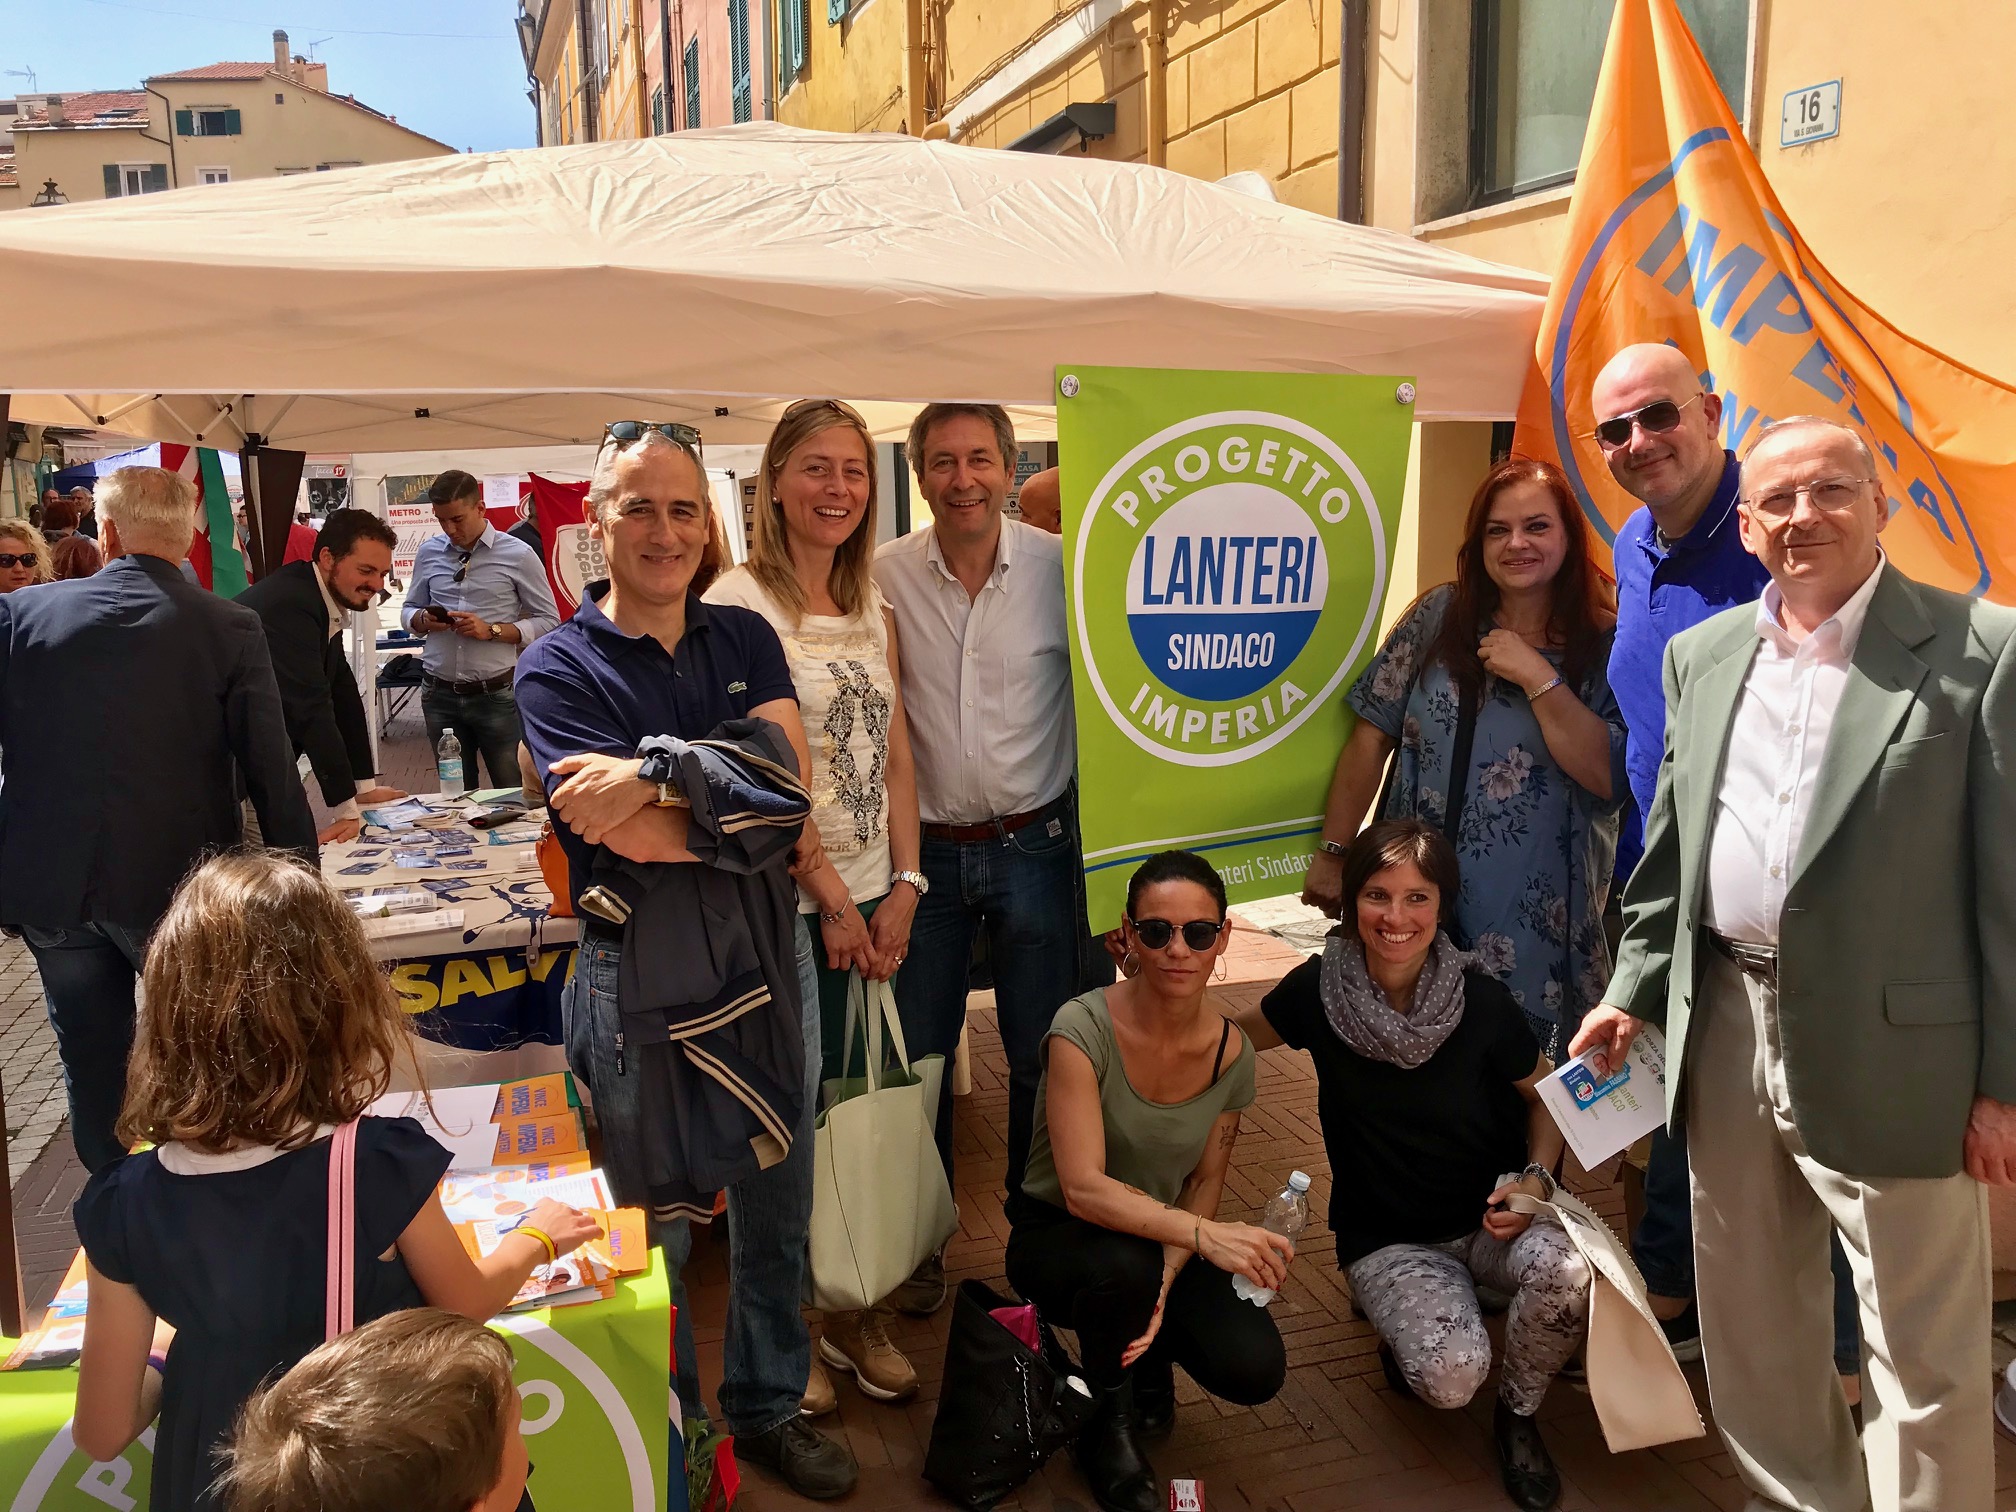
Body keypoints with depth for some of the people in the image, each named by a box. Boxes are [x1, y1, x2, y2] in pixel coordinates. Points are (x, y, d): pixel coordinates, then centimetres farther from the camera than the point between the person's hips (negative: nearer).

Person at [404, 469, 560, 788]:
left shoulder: (518, 555, -4)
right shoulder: (429, 552, 6)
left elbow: (548, 621, -3)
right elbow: (409, 610, 17)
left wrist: (491, 630, -16)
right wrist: (423, 620, -7)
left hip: (496, 695, -3)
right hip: (439, 694, 3)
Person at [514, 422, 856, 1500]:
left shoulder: (746, 637, 4)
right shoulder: (558, 669, -9)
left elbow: (788, 770, -12)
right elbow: (636, 840, -21)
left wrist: (650, 776, -22)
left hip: (766, 955, 4)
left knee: (776, 1212, 18)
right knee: (653, 1231, 15)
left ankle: (768, 1409, 40)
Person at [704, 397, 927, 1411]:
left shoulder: (873, 610, 11)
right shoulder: (738, 605, -10)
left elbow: (896, 756, 11)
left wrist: (902, 887, 2)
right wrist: (833, 899, -11)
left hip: (870, 902, 6)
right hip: (783, 909, -6)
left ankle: (853, 1310, 30)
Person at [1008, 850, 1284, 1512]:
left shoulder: (1232, 1053, -10)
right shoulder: (1083, 1028, -25)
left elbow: (1205, 1183, -1)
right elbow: (1083, 1189, -31)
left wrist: (1166, 1282, -18)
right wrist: (1205, 1234, -43)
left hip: (1164, 1240, 4)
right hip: (1053, 1235, -3)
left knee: (1255, 1370, -20)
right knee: (1125, 1265, -38)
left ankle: (1151, 1357, 16)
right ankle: (1108, 1432, -5)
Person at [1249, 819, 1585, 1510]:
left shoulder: (1481, 1000, -14)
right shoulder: (1318, 988, -13)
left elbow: (1544, 1093, 4)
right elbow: (1238, 1034, 5)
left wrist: (1536, 1177, -13)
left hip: (1490, 1217, 1)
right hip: (1386, 1239, -1)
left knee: (1570, 1273, -32)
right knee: (1451, 1374, -28)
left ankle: (1517, 1414, 0)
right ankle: (1402, 1323, 11)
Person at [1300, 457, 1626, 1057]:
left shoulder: (1604, 645, -2)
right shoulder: (1439, 615, 1)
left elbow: (1609, 776, -11)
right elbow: (1372, 738, 1)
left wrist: (1538, 679, -17)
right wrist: (1332, 853, -1)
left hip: (1532, 920, -1)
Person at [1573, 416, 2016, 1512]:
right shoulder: (1702, 654, 9)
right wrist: (1633, 989, 9)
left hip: (1889, 1049, -5)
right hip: (1728, 1028, 5)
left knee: (1926, 1354, 8)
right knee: (1749, 1321, 19)